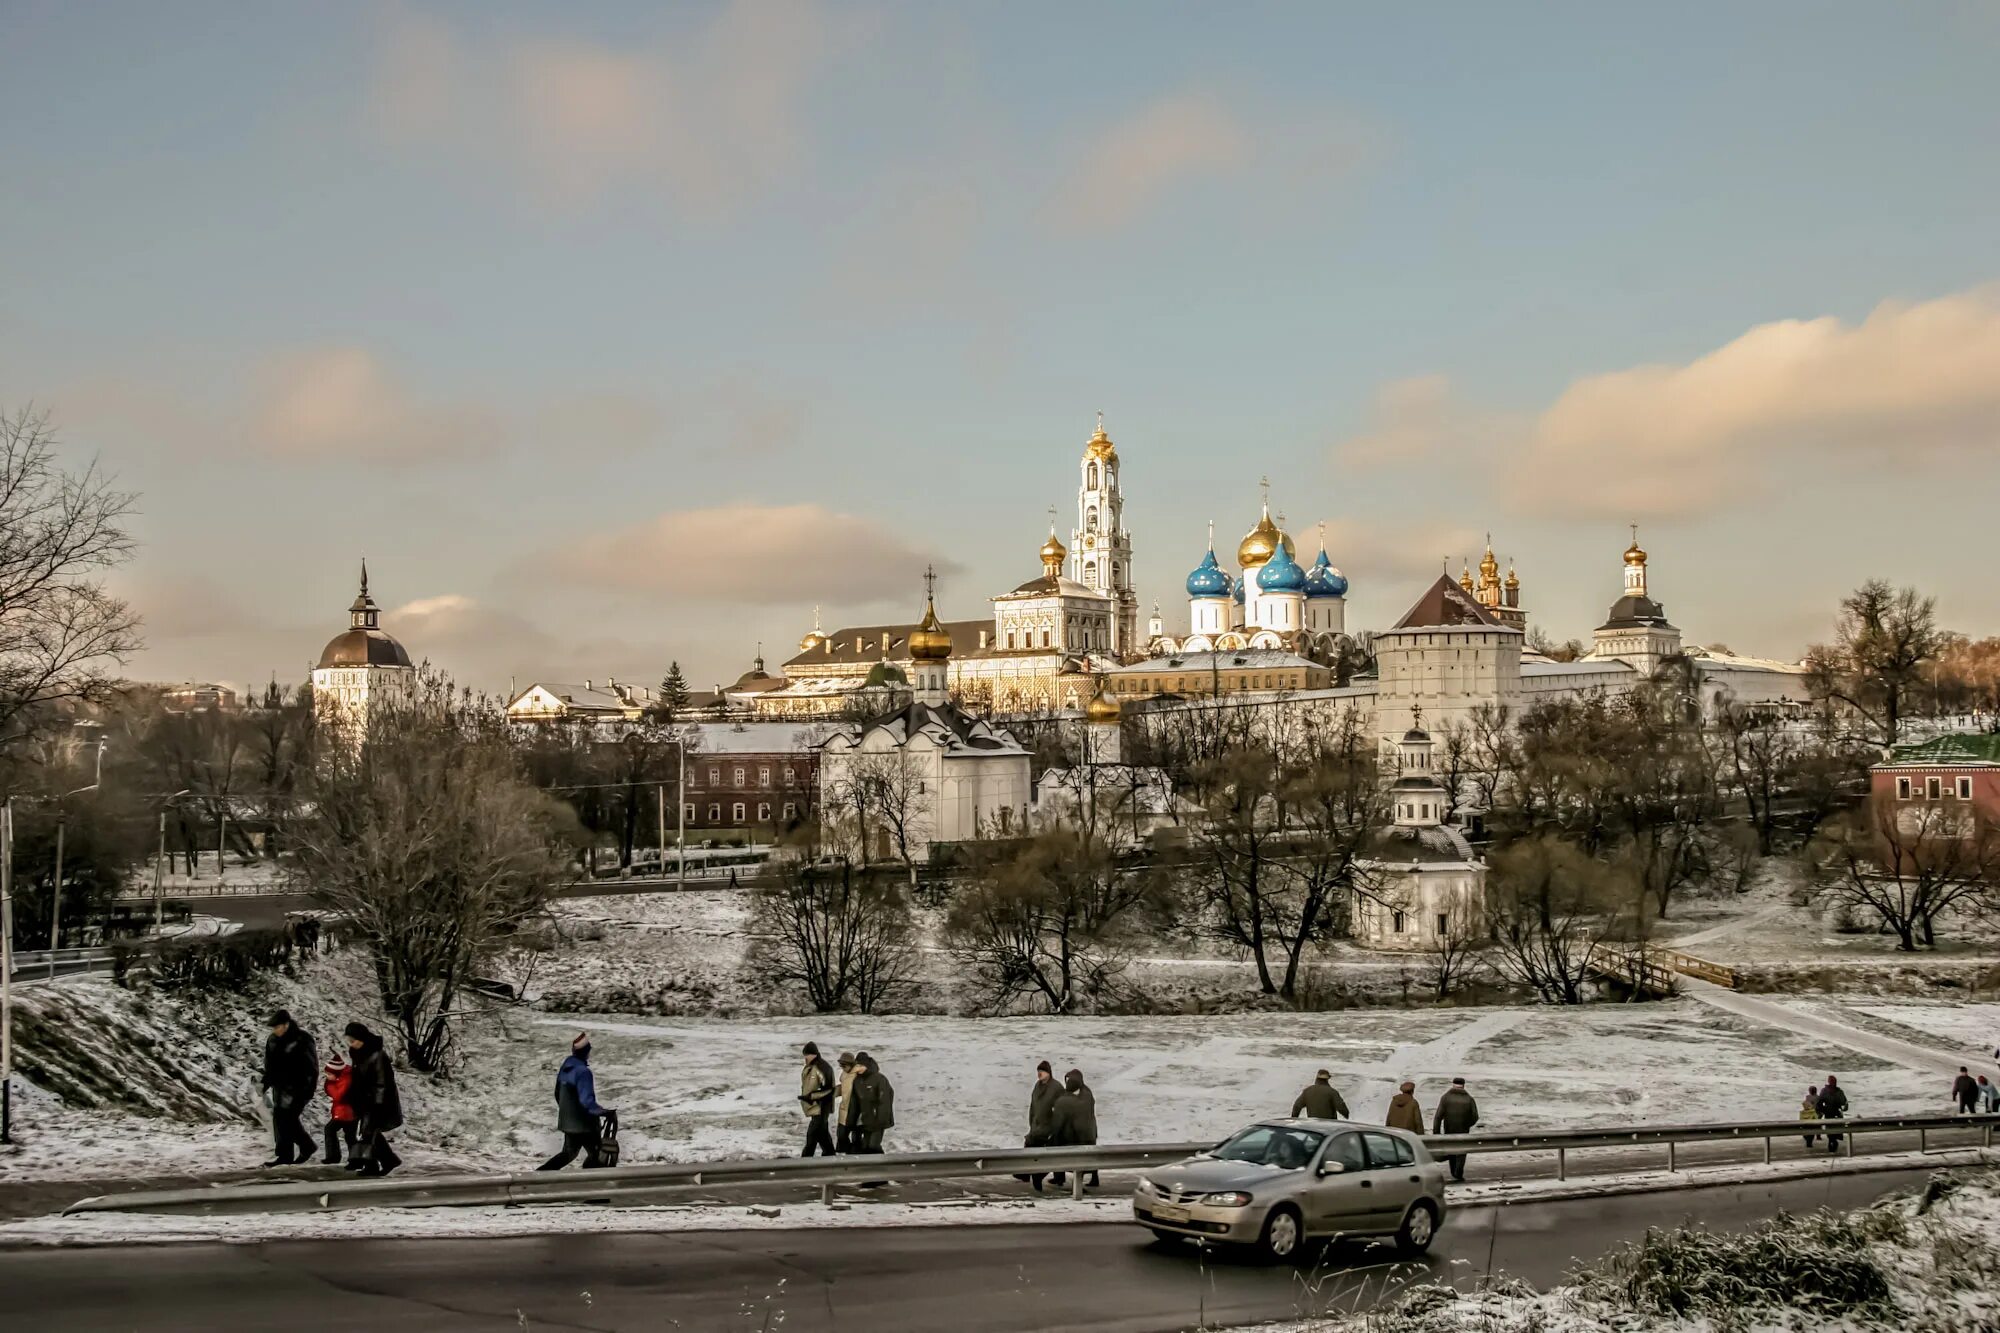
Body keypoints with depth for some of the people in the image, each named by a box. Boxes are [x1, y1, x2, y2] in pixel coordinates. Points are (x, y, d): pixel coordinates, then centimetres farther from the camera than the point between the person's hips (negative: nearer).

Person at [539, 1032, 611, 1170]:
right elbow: (587, 1100, -29)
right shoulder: (582, 1072, -22)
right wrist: (602, 1112, -32)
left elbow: (558, 1094, 16)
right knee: (596, 1155, 8)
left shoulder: (565, 1068, 4)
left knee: (568, 1153, 21)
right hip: (584, 1122, -8)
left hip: (568, 1121, 8)